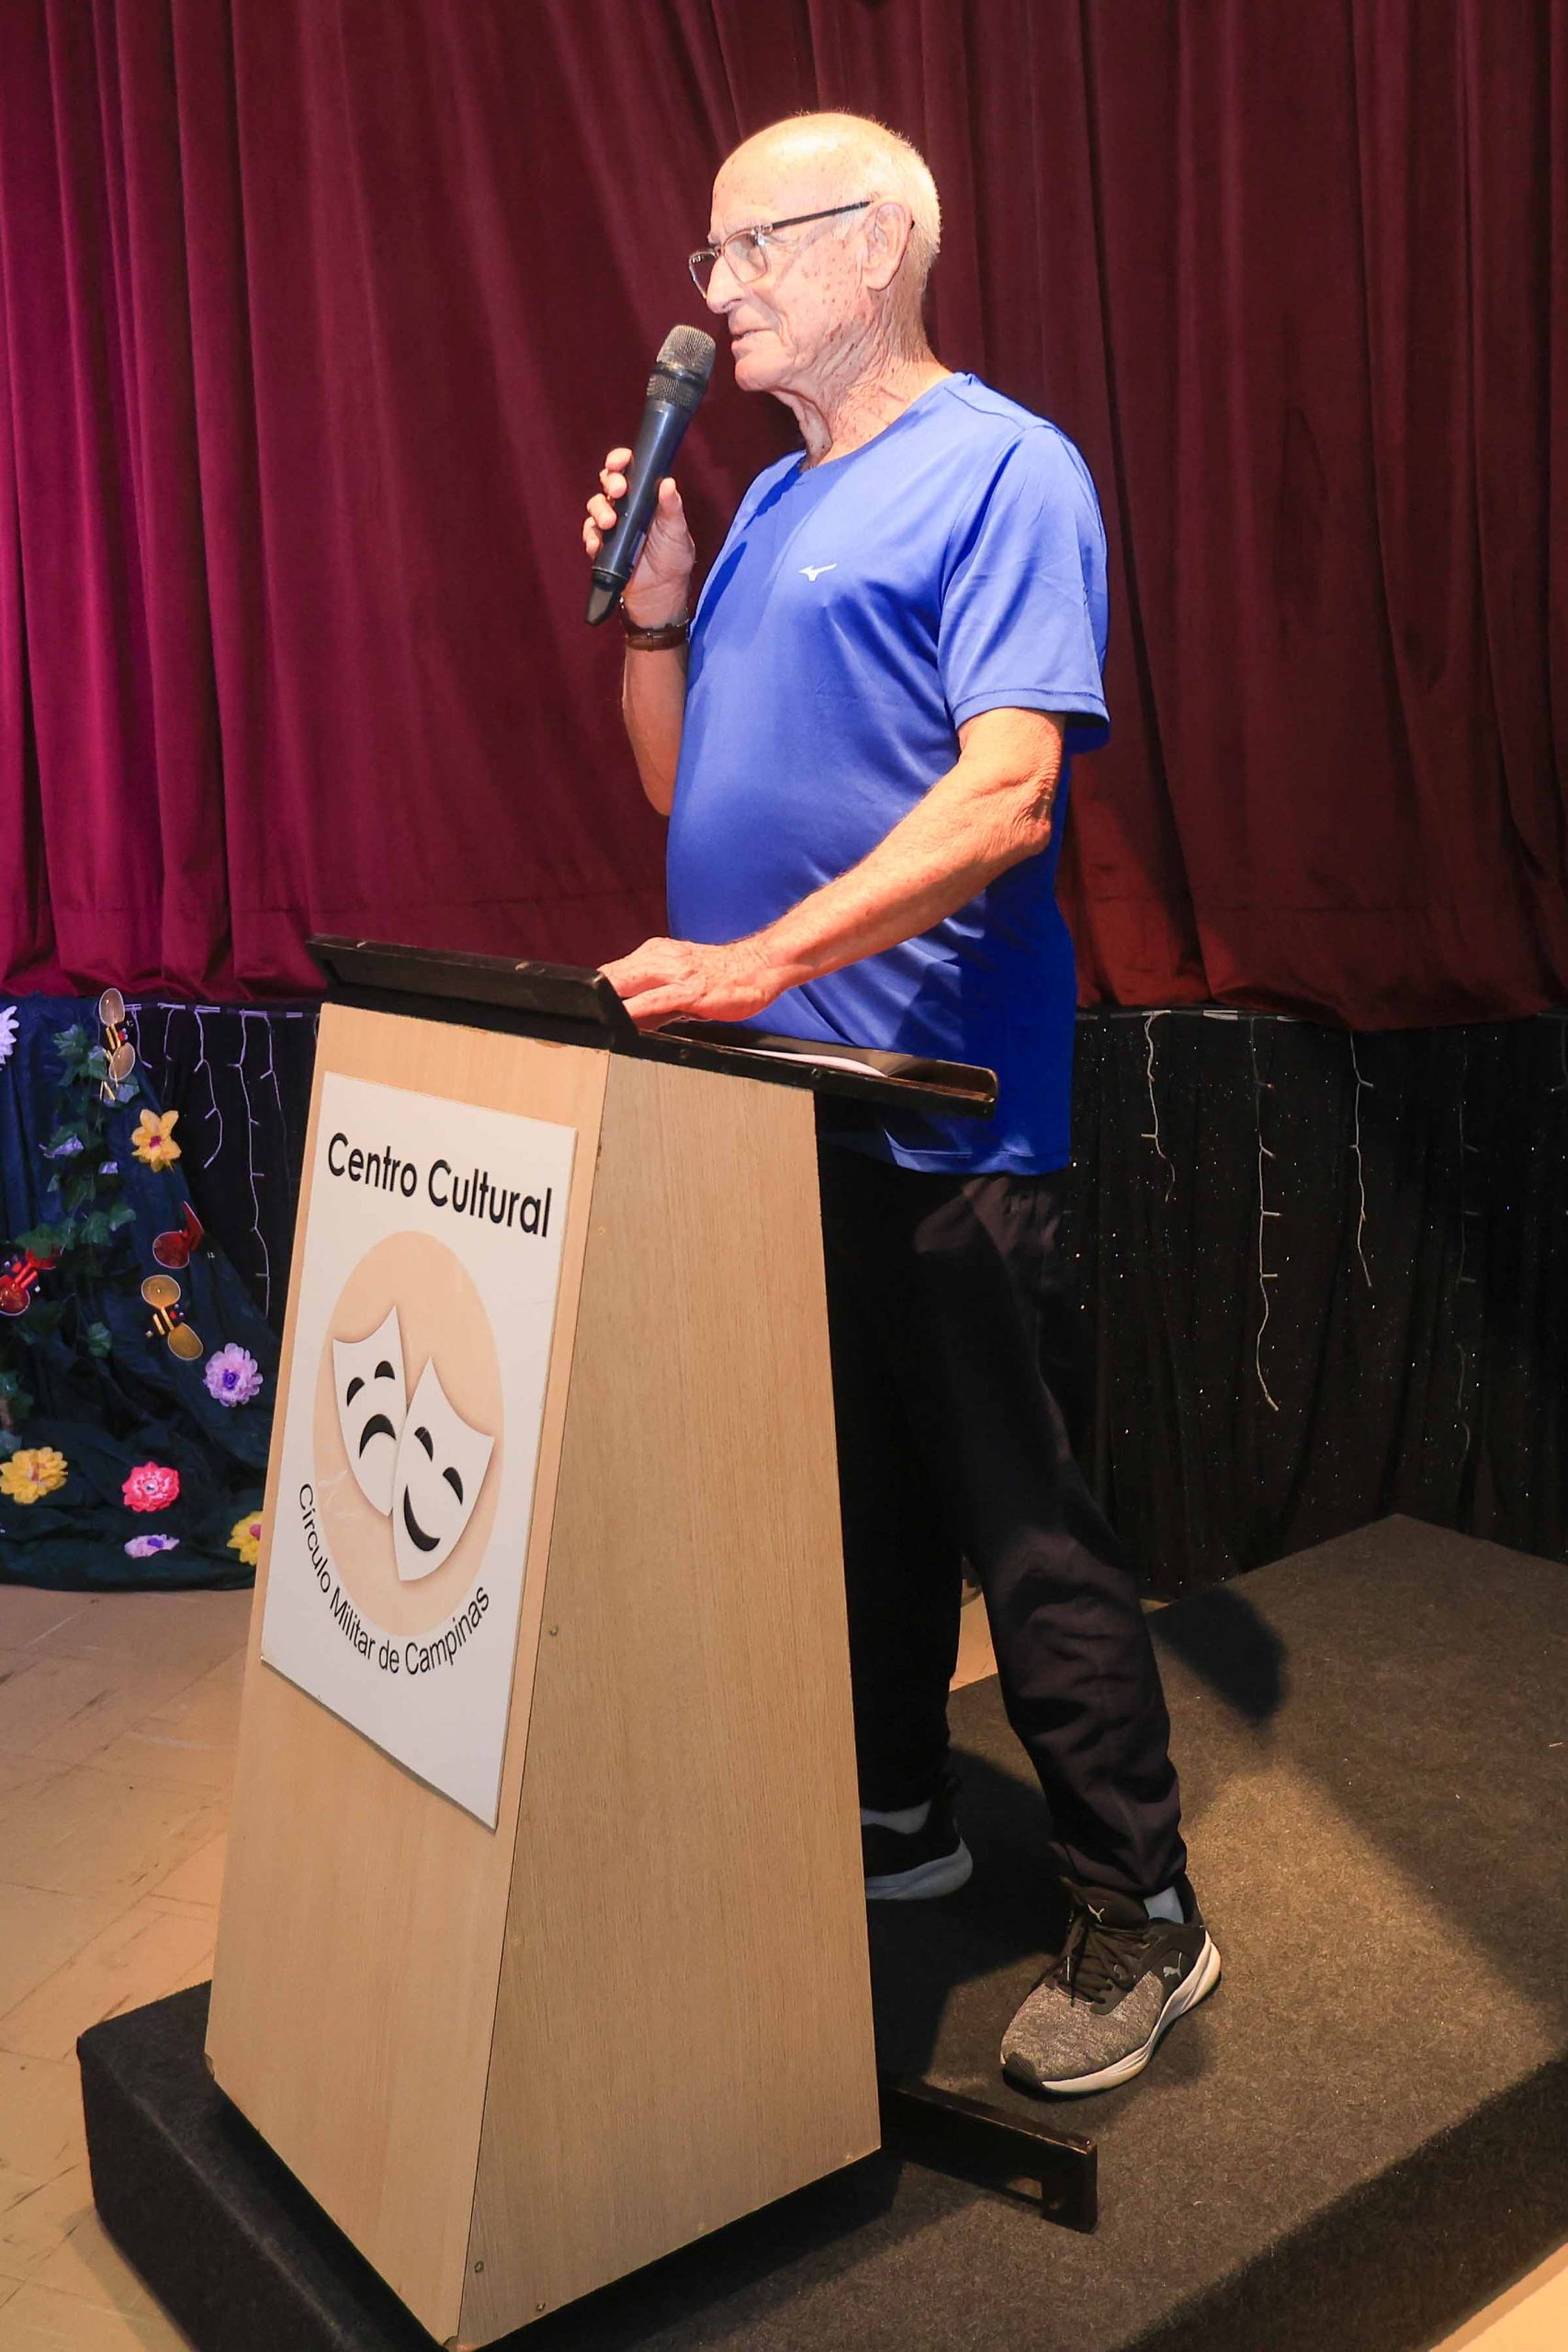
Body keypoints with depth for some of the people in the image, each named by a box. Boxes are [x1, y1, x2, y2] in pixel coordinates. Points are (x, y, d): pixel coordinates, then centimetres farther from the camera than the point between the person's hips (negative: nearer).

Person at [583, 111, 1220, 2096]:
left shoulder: (1002, 470, -6)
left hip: (930, 1104, -8)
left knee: (1016, 1521, -1)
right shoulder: (771, 502, 18)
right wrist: (652, 602, 3)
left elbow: (1007, 792, -19)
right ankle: (892, 1817, 34)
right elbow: (681, 782, 19)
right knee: (850, 1487, 17)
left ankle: (1139, 1915, 15)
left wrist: (762, 959, -27)